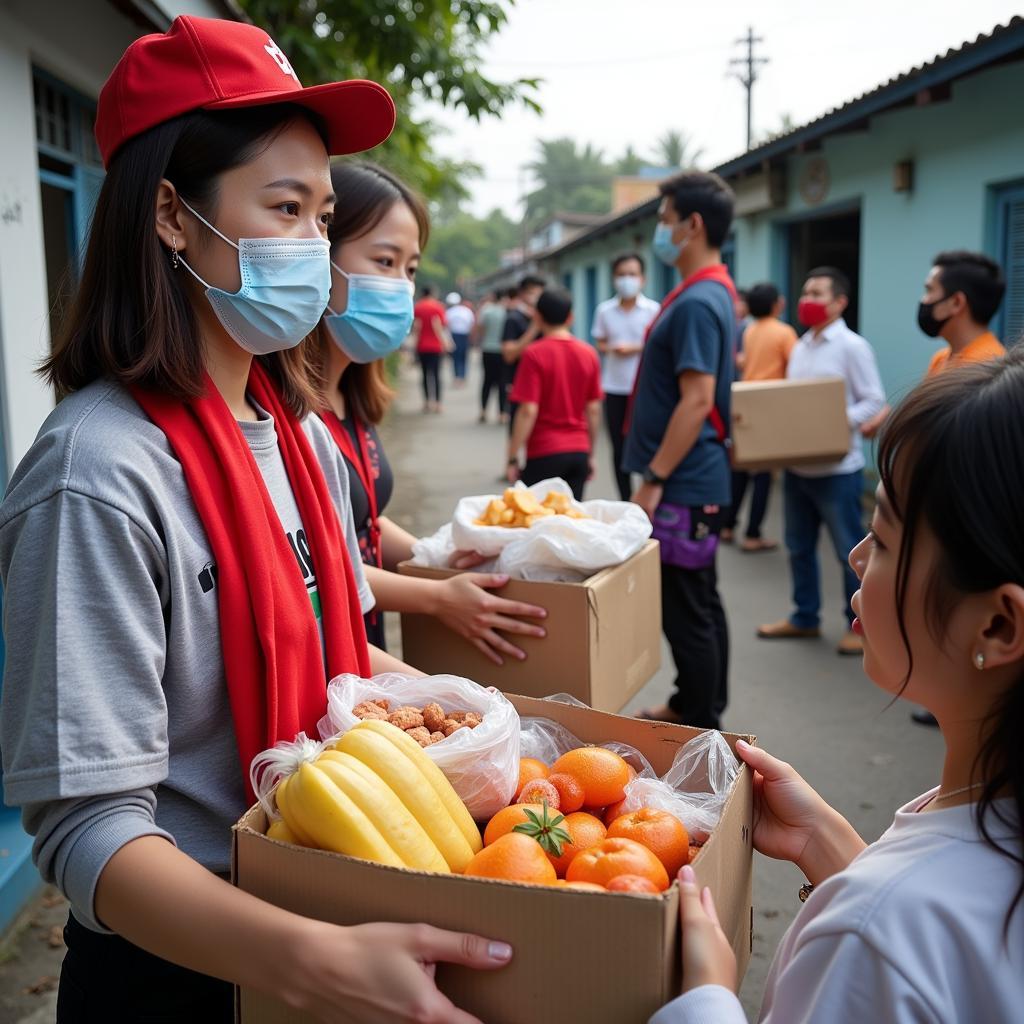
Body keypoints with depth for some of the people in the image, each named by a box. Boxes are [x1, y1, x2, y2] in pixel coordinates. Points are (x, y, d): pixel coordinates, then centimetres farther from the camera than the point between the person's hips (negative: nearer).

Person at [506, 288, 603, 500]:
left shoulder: (534, 354, -9)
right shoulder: (589, 353, 5)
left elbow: (528, 411, -14)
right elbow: (594, 409, 8)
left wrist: (513, 459, -8)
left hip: (545, 453, -4)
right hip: (579, 451, 5)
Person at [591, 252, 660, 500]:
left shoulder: (653, 310, -1)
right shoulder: (604, 310, 6)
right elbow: (599, 343, 13)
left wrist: (636, 348, -14)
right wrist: (610, 348, -9)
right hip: (614, 387, 3)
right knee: (619, 448, 7)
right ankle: (625, 502, 17)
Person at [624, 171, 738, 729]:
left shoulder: (696, 302, -18)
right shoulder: (714, 291, 13)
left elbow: (697, 400, -24)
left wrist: (654, 480, -21)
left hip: (684, 485, -10)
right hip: (698, 481, 10)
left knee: (687, 610, -1)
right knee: (701, 601, 18)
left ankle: (700, 728, 11)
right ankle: (699, 708, 31)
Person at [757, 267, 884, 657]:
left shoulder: (852, 346, -9)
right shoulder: (800, 347, 13)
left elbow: (874, 401, -12)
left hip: (838, 469, -7)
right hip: (798, 465, 8)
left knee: (850, 551, 3)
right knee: (799, 547, 15)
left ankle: (860, 623, 16)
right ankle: (805, 618, 29)